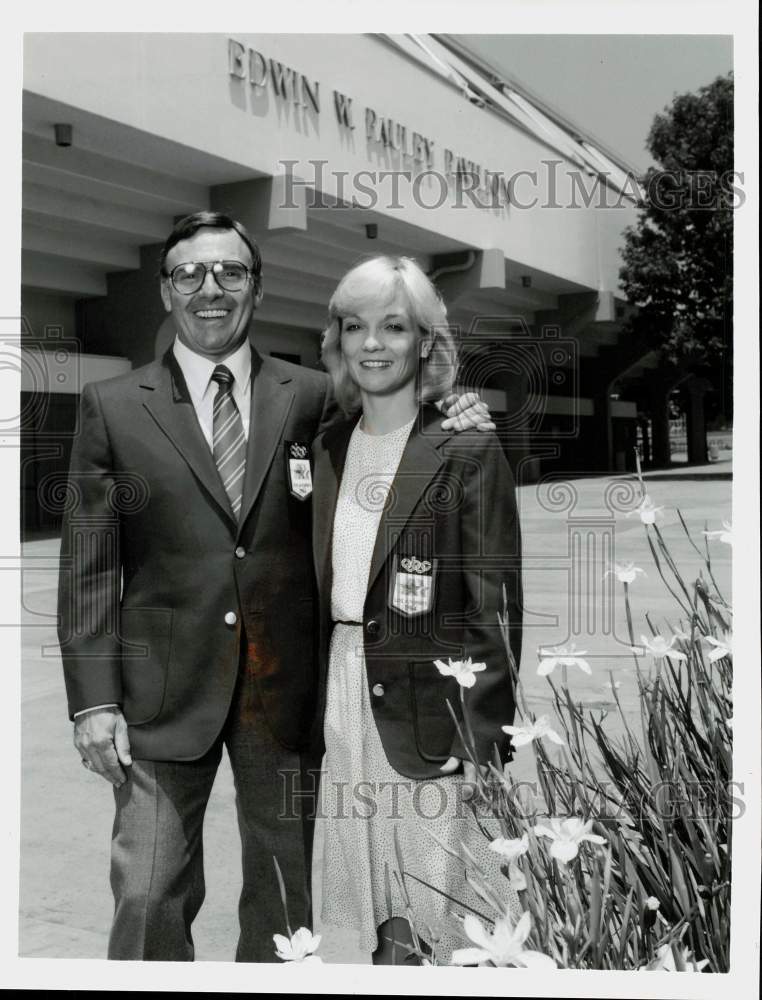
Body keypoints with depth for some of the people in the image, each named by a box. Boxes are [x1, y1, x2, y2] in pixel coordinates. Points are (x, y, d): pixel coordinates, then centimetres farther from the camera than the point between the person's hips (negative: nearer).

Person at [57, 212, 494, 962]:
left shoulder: (314, 399, 4)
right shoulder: (112, 407, 2)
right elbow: (88, 567, 0)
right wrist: (93, 700, -6)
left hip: (284, 686, 2)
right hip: (164, 692, -1)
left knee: (286, 894, 14)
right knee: (149, 899, 2)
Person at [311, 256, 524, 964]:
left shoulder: (469, 453, -8)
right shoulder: (328, 451, 9)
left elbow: (496, 607, -9)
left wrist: (484, 744, -11)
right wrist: (321, 699, 9)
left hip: (431, 702, -5)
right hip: (344, 694, 5)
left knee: (442, 900, 3)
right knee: (378, 922, 14)